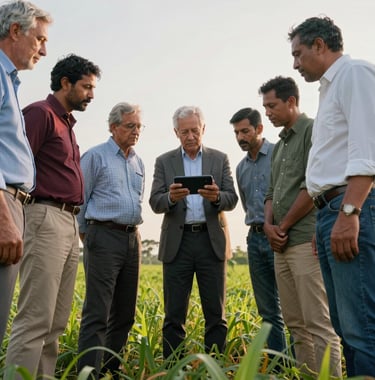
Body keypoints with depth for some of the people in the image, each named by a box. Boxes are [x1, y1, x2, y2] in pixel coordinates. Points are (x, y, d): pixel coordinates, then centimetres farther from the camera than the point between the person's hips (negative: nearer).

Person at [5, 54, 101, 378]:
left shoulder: (66, 123, 23)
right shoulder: (41, 113, -3)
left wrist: (76, 222, 15)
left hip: (70, 223, 10)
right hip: (46, 218, -9)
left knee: (57, 322, 8)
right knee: (35, 319, -13)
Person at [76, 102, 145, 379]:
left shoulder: (139, 163, 18)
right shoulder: (95, 156, -2)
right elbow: (79, 199, 0)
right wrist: (87, 234, 5)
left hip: (132, 238, 7)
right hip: (104, 236, -7)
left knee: (125, 312, 8)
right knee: (97, 313, -12)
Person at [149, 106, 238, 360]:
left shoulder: (220, 159, 10)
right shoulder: (164, 162, 10)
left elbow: (232, 200, 1)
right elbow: (155, 203, -1)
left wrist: (217, 197, -22)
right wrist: (171, 198, -23)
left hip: (212, 241, 0)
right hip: (178, 242, 0)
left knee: (216, 313, 2)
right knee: (174, 313, 0)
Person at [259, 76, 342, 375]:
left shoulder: (313, 130, -3)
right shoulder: (280, 145, 22)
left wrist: (283, 227, -7)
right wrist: (269, 225, 2)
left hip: (306, 239, -9)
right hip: (282, 243, 9)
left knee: (317, 322, -10)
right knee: (295, 323, 9)